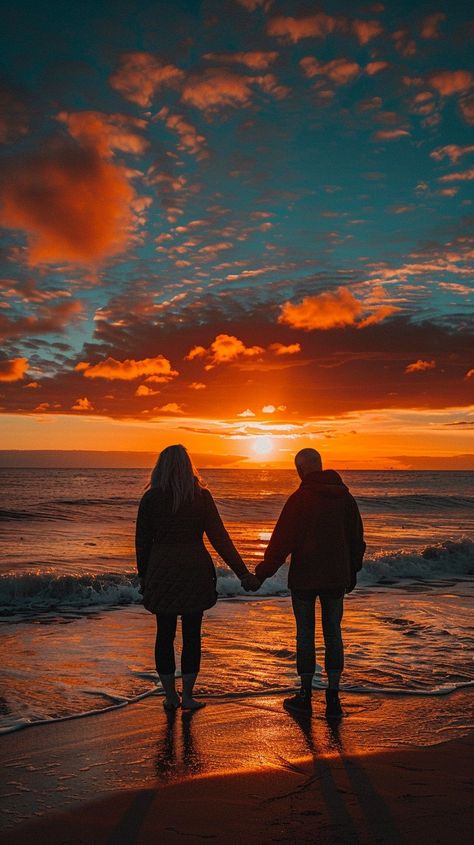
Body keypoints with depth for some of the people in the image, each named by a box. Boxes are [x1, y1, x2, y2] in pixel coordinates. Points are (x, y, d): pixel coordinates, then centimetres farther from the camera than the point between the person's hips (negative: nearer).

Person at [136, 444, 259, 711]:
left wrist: (144, 576, 15)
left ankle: (170, 696, 18)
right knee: (192, 634, 8)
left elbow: (143, 542, 2)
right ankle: (187, 696, 14)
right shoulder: (202, 496, -4)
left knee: (165, 634, 11)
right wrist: (243, 573, -3)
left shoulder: (150, 498, -2)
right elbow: (220, 538, -6)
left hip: (161, 571, 1)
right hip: (195, 570, -1)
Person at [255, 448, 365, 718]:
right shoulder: (345, 497, 4)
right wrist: (352, 572, 22)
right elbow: (357, 538, 11)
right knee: (333, 633, 10)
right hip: (336, 577, 4)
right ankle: (333, 698, 7)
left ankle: (305, 696, 16)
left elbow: (283, 539, -14)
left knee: (305, 633, 6)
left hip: (304, 577, -4)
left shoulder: (300, 498, -13)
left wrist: (265, 571, -5)